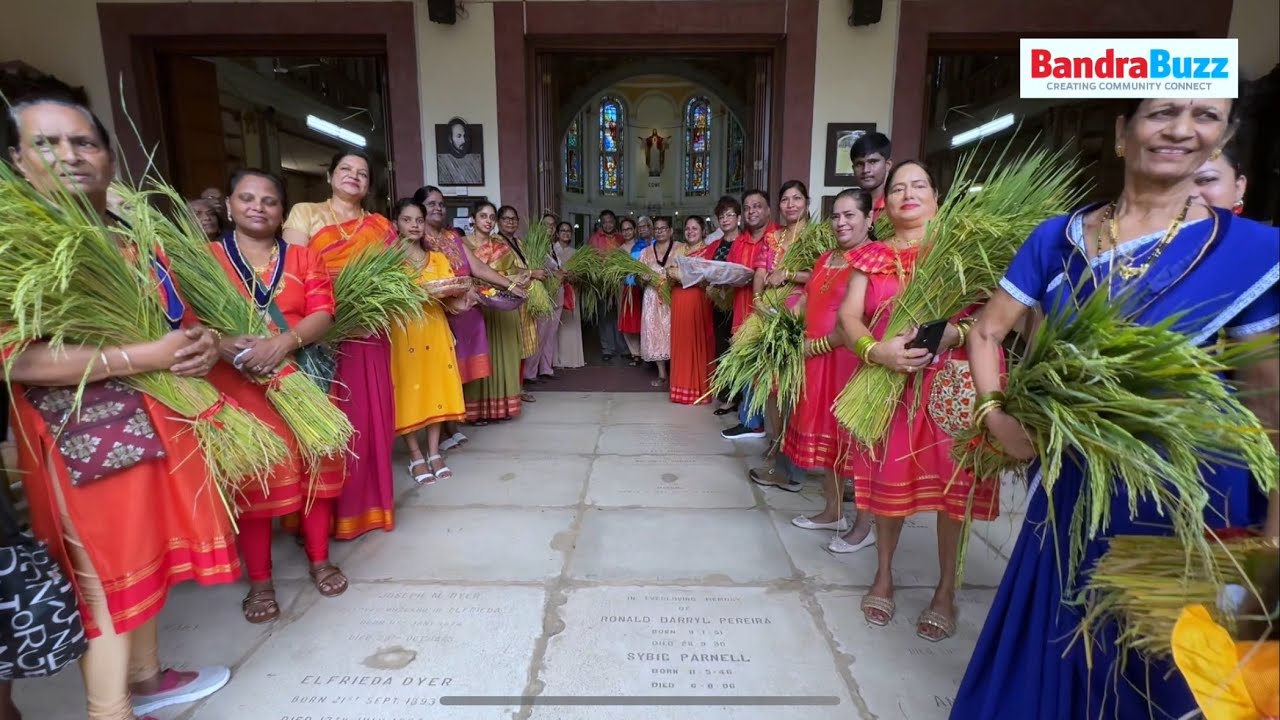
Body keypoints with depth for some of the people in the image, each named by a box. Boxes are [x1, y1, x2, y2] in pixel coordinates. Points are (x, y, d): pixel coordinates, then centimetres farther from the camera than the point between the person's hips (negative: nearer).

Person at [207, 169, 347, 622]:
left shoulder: (303, 258, 10)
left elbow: (323, 314, -3)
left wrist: (283, 342, -20)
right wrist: (223, 346, -23)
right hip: (238, 385, -1)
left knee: (315, 467, 5)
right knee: (252, 476, 0)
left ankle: (320, 561, 22)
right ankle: (260, 582, 15)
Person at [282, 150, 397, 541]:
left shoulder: (381, 227, 16)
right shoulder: (304, 214, 6)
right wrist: (337, 300, -17)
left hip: (367, 335, 3)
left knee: (367, 418, 7)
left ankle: (366, 503, 20)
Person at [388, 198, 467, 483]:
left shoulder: (438, 259, 12)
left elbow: (451, 294, 9)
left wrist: (458, 301, -14)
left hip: (435, 331, 4)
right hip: (402, 333, -4)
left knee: (436, 388, 5)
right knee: (408, 390, -1)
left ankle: (434, 452, 14)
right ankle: (416, 456, 9)